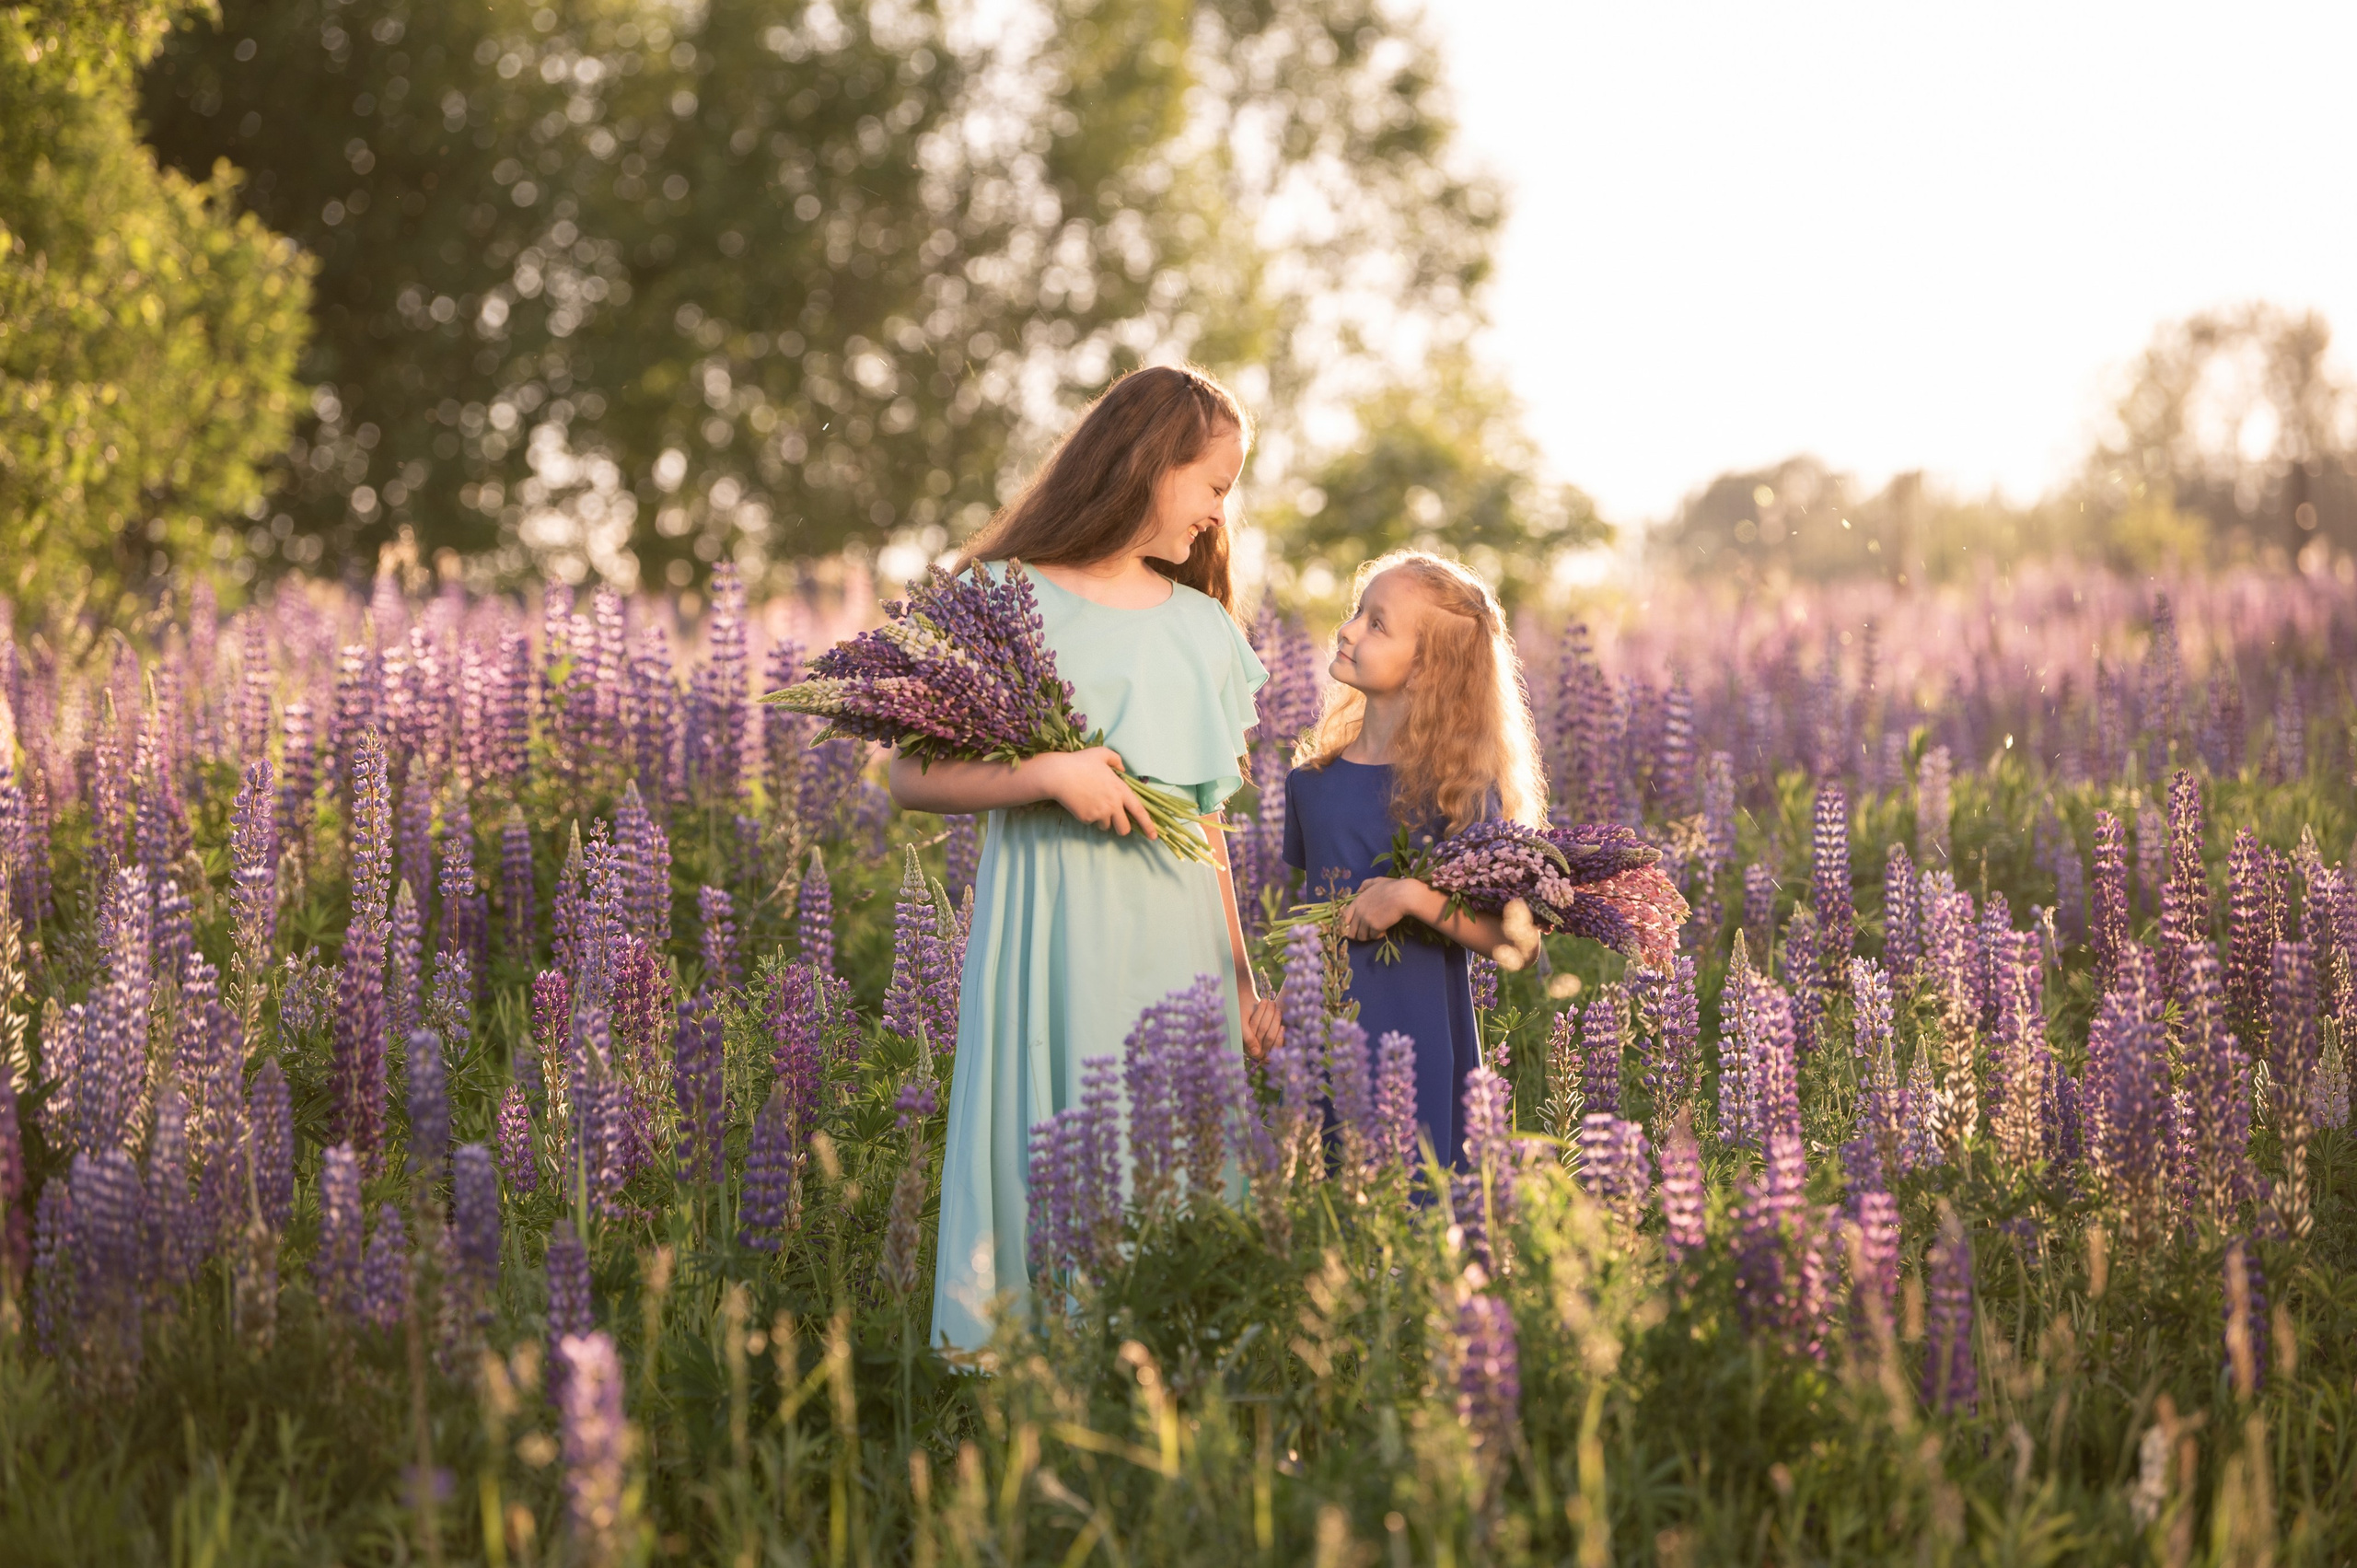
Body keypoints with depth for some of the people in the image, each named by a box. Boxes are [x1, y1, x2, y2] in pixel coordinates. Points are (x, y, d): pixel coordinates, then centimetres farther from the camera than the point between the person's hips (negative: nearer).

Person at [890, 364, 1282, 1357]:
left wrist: (1242, 977, 15)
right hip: (1057, 928, -5)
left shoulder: (1202, 627, 15)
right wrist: (1048, 775, -16)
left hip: (1179, 937, 5)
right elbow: (911, 778, -5)